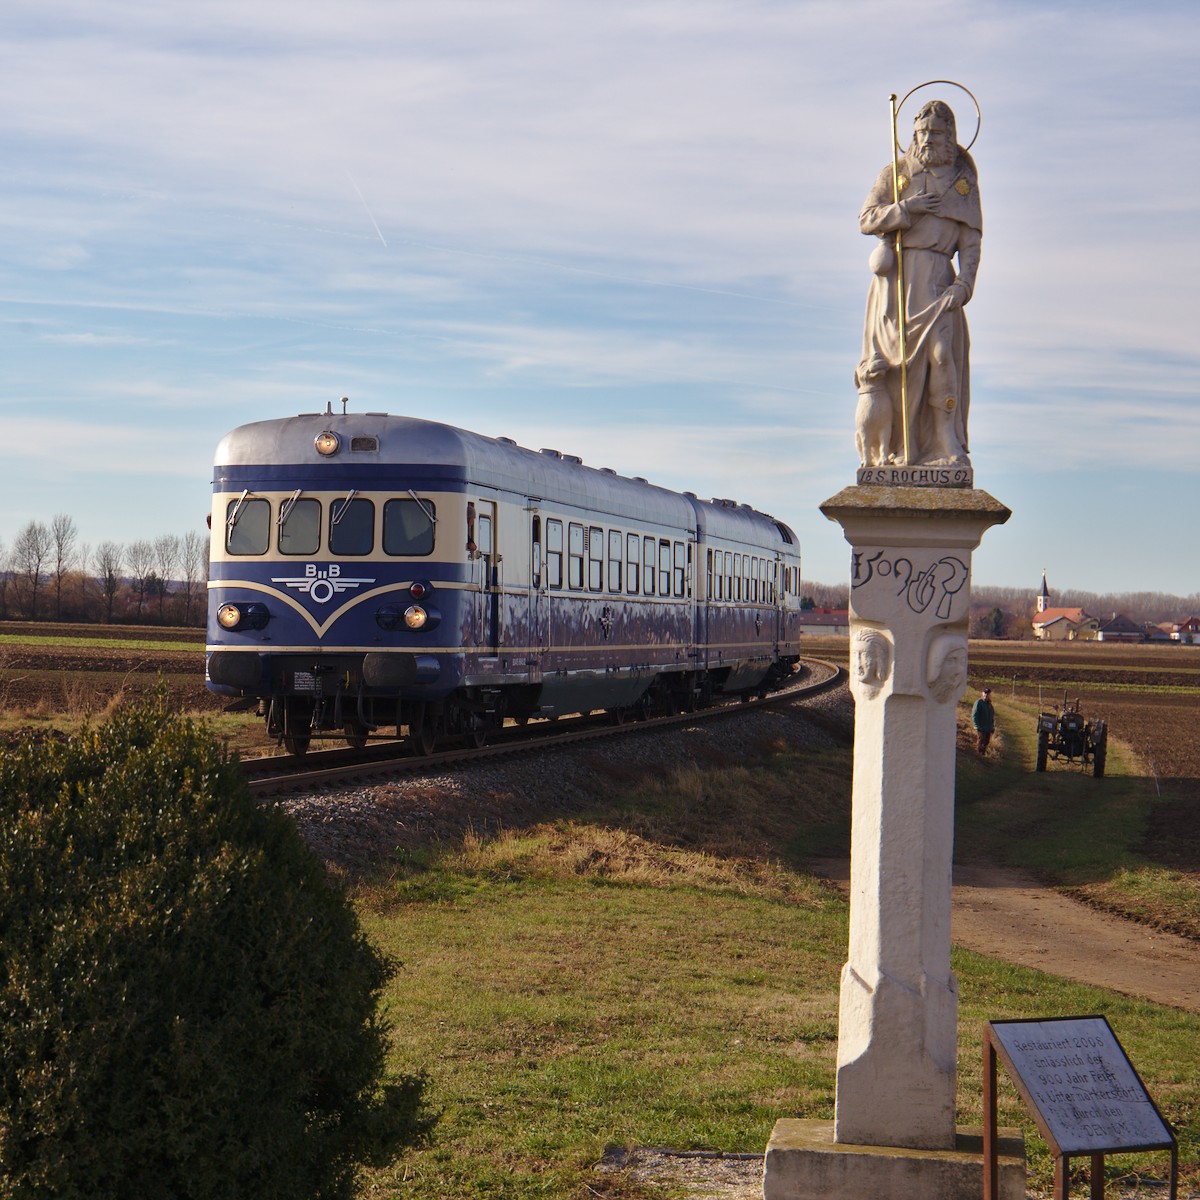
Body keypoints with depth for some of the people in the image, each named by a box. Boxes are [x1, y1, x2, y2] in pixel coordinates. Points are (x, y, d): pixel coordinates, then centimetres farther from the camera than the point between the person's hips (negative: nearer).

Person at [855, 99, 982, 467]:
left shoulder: (963, 180, 12)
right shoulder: (894, 174, 13)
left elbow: (971, 239, 7)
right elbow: (866, 220, 4)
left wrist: (965, 282, -6)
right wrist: (906, 208, -11)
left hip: (935, 278, 0)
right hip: (894, 274, 0)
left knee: (941, 354, -11)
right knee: (888, 359, -5)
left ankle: (947, 448, -8)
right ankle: (884, 448, -2)